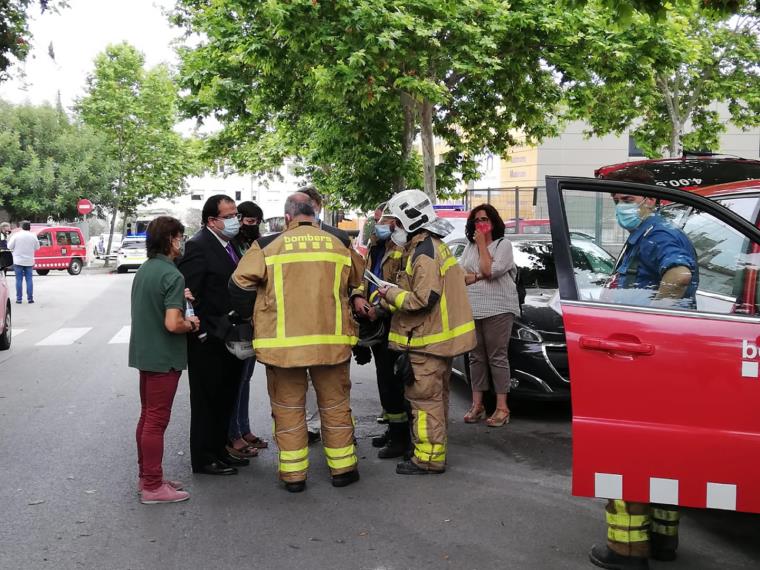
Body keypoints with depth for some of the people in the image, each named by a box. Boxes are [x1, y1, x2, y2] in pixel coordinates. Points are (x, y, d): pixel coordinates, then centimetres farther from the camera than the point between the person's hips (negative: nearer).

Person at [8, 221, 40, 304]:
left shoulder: (16, 235, -7)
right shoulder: (33, 236, -2)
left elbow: (10, 246, -3)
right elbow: (37, 247, 7)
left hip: (18, 261, -1)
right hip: (29, 261, 1)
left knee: (19, 279, 3)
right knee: (29, 279, 6)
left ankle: (19, 298, 3)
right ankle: (30, 298, 3)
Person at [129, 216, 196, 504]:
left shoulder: (143, 270, 8)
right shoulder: (172, 275, -19)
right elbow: (172, 323, -27)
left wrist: (183, 318, 15)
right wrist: (191, 324, -7)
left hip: (144, 353, 9)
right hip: (163, 358, -9)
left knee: (147, 416, 17)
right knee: (156, 421, -2)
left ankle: (145, 476, 28)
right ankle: (153, 486, 7)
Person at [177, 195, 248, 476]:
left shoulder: (229, 245, 12)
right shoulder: (198, 246, -16)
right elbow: (188, 294, -20)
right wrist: (202, 334, -20)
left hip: (229, 339, 8)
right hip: (208, 342, -8)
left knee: (225, 399, 17)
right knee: (207, 400, 4)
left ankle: (219, 450, 31)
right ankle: (204, 460, 16)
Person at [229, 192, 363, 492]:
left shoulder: (268, 246, -3)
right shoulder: (340, 244, 5)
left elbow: (239, 285, -3)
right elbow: (359, 285, 17)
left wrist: (254, 317, 13)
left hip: (282, 343, -2)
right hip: (331, 340, 2)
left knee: (288, 409, 11)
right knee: (335, 405, 16)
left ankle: (293, 474, 16)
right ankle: (343, 467, 24)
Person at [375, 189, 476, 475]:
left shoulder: (424, 253, -20)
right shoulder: (433, 246, 15)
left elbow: (423, 299, -26)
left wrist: (392, 294, -13)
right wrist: (392, 294, 9)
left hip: (429, 341, -11)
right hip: (438, 336, 11)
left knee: (425, 398, -4)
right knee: (436, 396, 18)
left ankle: (429, 458, 2)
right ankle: (435, 449, 30)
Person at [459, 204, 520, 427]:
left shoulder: (503, 244, 0)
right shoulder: (469, 247, 16)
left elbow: (490, 270, -14)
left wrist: (482, 244, -7)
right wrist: (480, 276, -9)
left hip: (497, 308, -5)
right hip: (472, 308, 5)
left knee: (497, 357, -4)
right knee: (476, 357, 8)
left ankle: (502, 407, 0)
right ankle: (477, 404, 15)